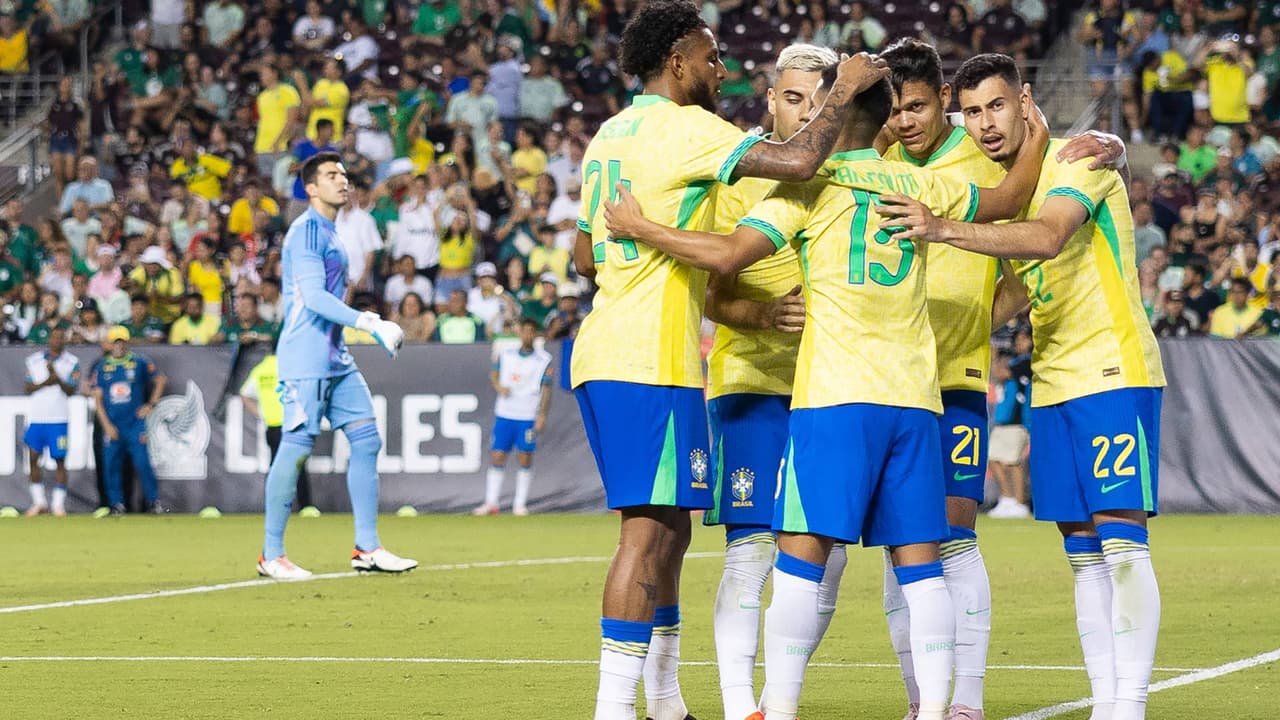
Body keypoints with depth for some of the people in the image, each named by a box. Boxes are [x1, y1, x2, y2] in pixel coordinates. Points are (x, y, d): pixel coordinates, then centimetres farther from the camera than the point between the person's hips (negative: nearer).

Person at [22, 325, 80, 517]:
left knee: (60, 460, -4)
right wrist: (46, 382, -13)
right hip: (36, 418, 2)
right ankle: (39, 502, 12)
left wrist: (58, 379, -22)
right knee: (33, 458, 1)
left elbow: (72, 391, -6)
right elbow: (27, 387, 3)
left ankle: (58, 504, 1)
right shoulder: (34, 360, 9)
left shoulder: (72, 363, 3)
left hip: (58, 419, -2)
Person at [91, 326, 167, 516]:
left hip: (135, 422, -2)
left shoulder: (139, 363, 3)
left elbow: (160, 379, 14)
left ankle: (154, 502, -3)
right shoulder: (102, 367, 6)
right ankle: (117, 505, 10)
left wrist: (151, 404, 6)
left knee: (142, 463, -8)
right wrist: (106, 425, -5)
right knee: (111, 465, 1)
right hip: (112, 426, 2)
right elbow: (97, 398, 4)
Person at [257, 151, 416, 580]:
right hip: (305, 358, -10)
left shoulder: (328, 232, 19)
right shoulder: (307, 230, -11)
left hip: (335, 358, 10)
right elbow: (313, 296, -20)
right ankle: (271, 555, 0)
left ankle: (367, 548, 8)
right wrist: (371, 324, -22)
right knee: (296, 448, -8)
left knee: (366, 440, 5)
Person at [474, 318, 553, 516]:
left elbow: (546, 389, -3)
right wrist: (499, 387, -4)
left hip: (528, 417, -3)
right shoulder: (506, 354, 8)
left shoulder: (544, 360, -1)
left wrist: (542, 414, -12)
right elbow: (494, 373, 18)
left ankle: (520, 504, 8)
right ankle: (491, 503, 6)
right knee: (497, 457, 1)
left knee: (525, 459, -1)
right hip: (504, 414, 3)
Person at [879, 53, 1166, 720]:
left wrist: (945, 229, -39)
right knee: (1084, 554, 6)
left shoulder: (1077, 160, -10)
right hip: (1052, 387, 8)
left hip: (1114, 375, -8)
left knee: (1121, 541, -11)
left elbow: (1048, 238, -29)